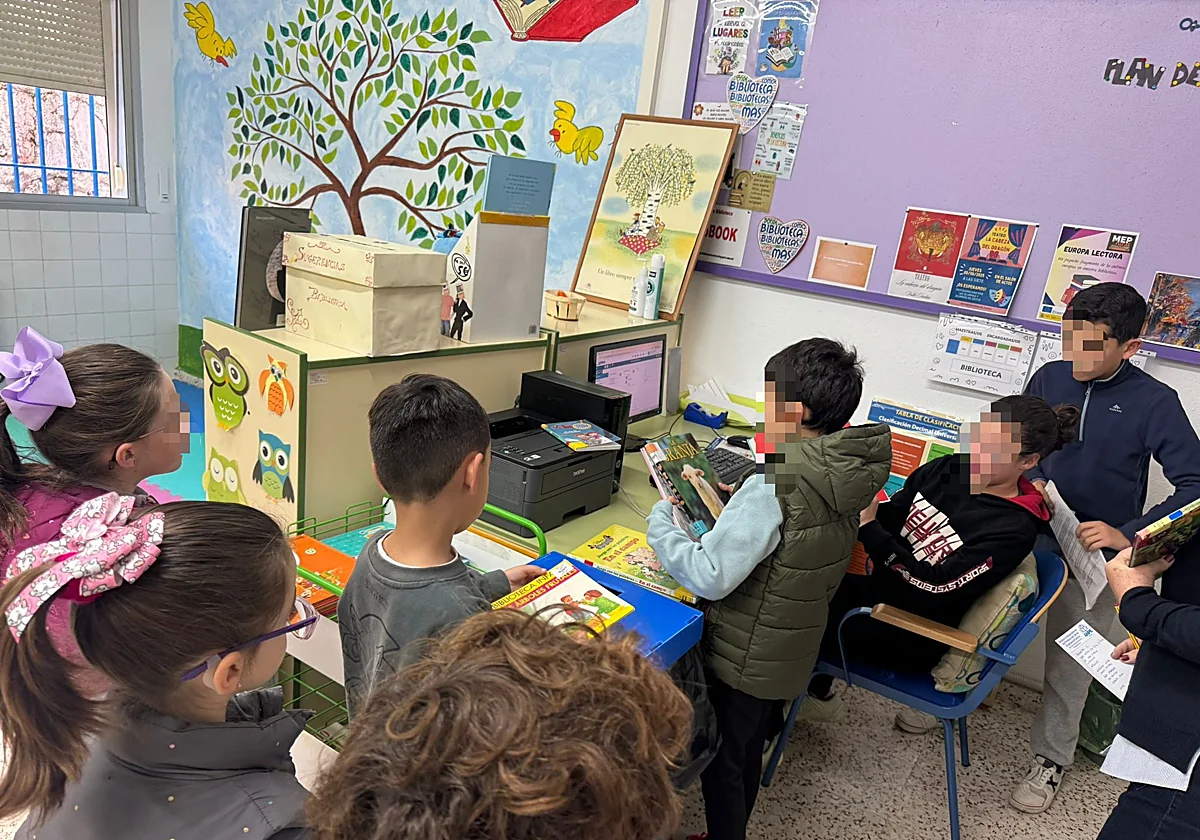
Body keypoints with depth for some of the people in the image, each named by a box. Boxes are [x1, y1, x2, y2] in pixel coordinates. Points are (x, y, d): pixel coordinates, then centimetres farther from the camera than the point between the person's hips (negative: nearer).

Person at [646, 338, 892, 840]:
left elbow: (710, 577, -31)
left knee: (721, 761, 15)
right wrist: (738, 504, 4)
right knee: (748, 752, 27)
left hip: (744, 658, -8)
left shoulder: (773, 486, -32)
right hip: (792, 651, 8)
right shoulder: (844, 474, -5)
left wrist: (659, 523, -18)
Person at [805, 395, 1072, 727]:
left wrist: (868, 525, -29)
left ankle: (818, 690, 18)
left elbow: (935, 589, -25)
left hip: (911, 637, -6)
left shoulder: (1014, 529, -18)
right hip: (877, 588, 6)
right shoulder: (947, 469, -1)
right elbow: (889, 518, 2)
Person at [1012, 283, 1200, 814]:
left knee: (1069, 666, 10)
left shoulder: (1153, 402, -14)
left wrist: (1127, 534, -24)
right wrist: (1029, 479, -9)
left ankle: (1051, 757, 30)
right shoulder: (1049, 378, -5)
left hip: (1091, 559, -3)